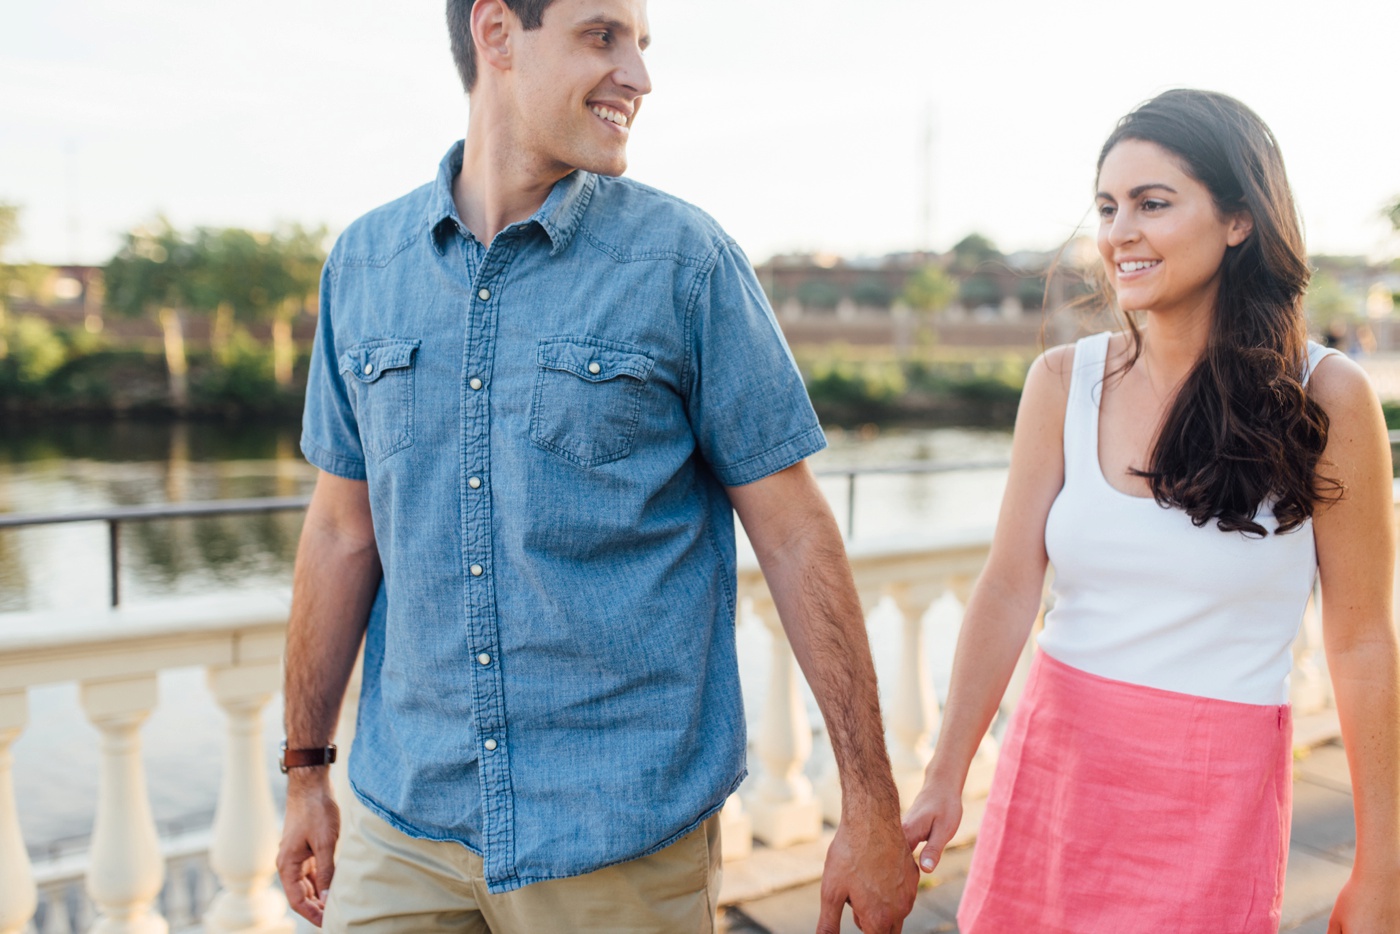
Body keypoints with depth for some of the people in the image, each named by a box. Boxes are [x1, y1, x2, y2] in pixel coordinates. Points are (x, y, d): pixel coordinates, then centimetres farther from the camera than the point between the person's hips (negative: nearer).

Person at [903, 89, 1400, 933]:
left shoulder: (1327, 398, -8)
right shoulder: (1063, 382, -2)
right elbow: (1008, 591, -5)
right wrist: (945, 780, -7)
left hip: (1217, 794, -2)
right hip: (1054, 762, 2)